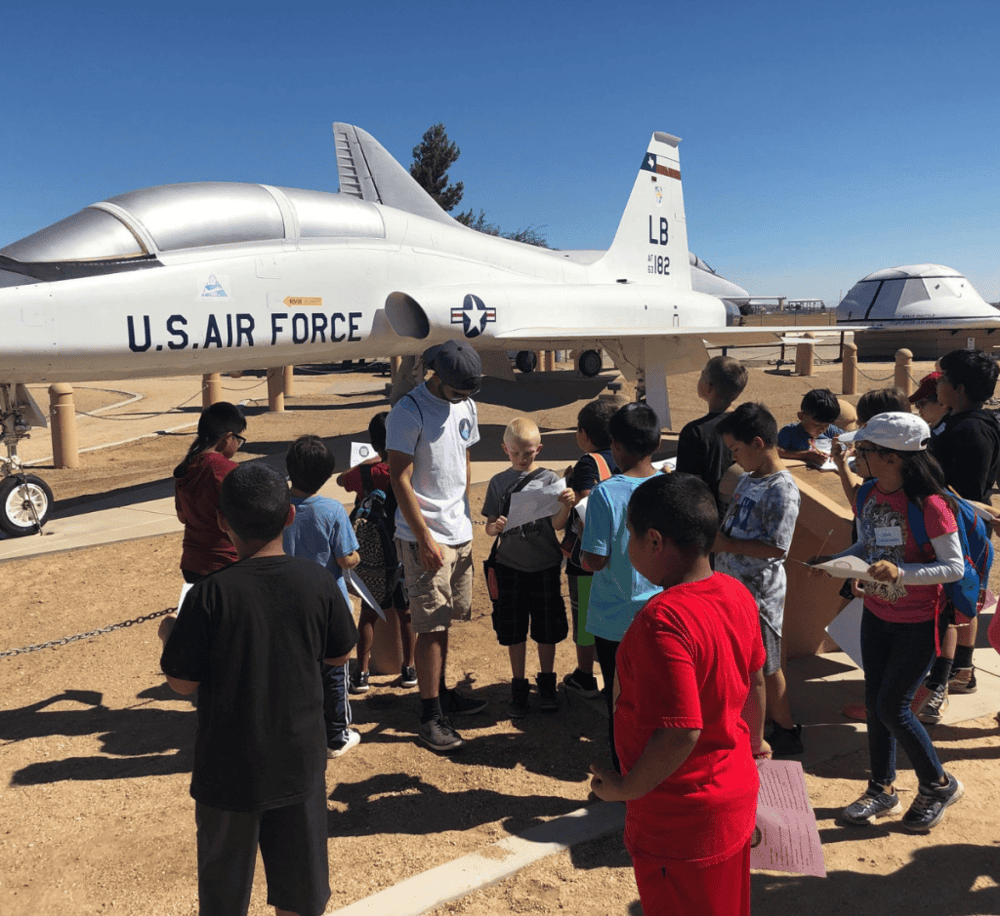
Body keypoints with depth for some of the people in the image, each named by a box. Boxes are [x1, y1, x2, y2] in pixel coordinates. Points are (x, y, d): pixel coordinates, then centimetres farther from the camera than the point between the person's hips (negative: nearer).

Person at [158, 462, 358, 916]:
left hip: (230, 771, -2)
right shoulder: (318, 582, -12)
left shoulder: (210, 594, -20)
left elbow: (182, 682, -12)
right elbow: (340, 654, 1)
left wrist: (169, 634, 5)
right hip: (300, 761, 2)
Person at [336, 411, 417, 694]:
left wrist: (368, 462, 15)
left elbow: (341, 479, 7)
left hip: (373, 554, -1)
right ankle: (408, 669, 22)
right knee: (405, 613, 13)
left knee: (368, 614, 10)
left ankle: (362, 674, 13)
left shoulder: (368, 474, -13)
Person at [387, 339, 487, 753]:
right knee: (432, 626, -4)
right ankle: (430, 716, 7)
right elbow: (400, 479, -16)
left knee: (444, 621, 16)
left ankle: (441, 694, 30)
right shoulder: (408, 412, -14)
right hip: (424, 536, -7)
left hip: (460, 533, 7)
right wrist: (425, 539, -17)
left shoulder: (465, 406, 9)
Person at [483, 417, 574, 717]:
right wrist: (496, 526, -20)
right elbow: (489, 526, 3)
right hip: (510, 565, 1)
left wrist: (566, 506, -29)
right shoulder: (499, 482, 2)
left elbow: (558, 524, -9)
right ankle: (518, 689, 24)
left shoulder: (550, 479, -3)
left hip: (545, 565, -1)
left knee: (546, 630, 9)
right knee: (513, 631, 9)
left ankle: (547, 686, 28)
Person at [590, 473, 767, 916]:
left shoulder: (663, 620, -31)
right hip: (737, 793, 8)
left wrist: (625, 788, -17)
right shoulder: (737, 594, -4)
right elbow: (755, 680, 10)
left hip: (681, 820, -8)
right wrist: (754, 741, 27)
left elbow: (681, 731, -32)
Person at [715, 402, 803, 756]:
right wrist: (714, 533, 1)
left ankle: (786, 732, 24)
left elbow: (776, 547, -23)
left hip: (760, 592, -8)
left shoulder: (782, 491, -21)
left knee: (766, 665, 6)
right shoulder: (748, 478, 6)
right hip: (733, 585, 8)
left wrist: (726, 544, -19)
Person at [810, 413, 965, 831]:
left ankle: (938, 785, 25)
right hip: (876, 615, 7)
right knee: (874, 703, 13)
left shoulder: (929, 504, -23)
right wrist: (835, 560, -7)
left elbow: (955, 567, -21)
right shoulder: (869, 495, -2)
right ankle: (882, 790, 31)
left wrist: (900, 572, -33)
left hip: (917, 623, -7)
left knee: (892, 708, -1)